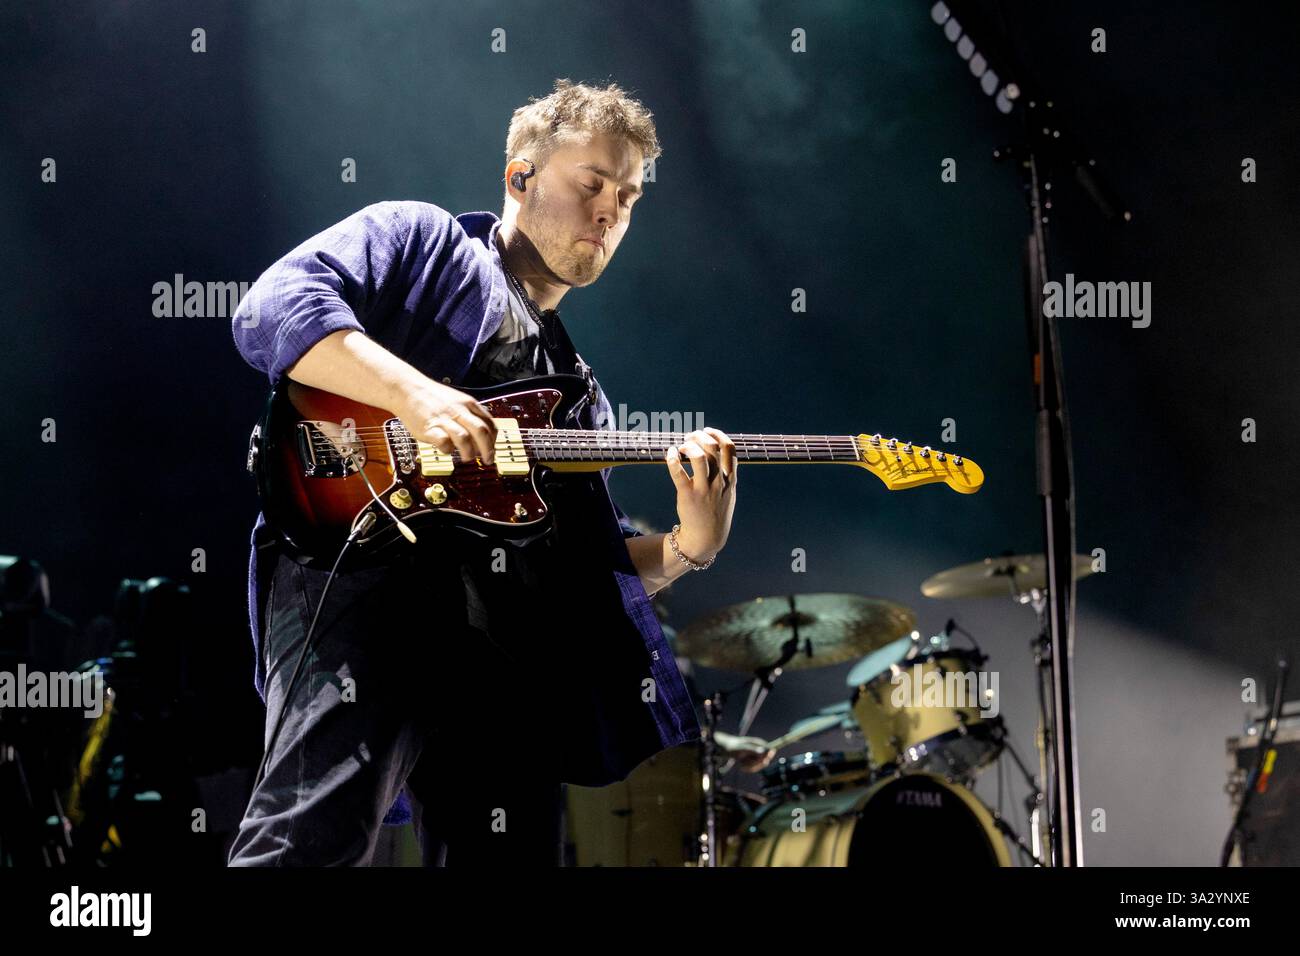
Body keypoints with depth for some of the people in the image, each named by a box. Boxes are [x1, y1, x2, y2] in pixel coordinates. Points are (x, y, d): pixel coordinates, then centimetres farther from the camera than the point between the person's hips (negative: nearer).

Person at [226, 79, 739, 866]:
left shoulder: (580, 394, 33)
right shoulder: (419, 240, 14)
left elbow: (599, 562, 26)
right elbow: (273, 307, -5)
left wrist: (688, 547, 4)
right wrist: (414, 394, -17)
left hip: (513, 655, 8)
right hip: (366, 591, -7)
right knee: (315, 841, -25)